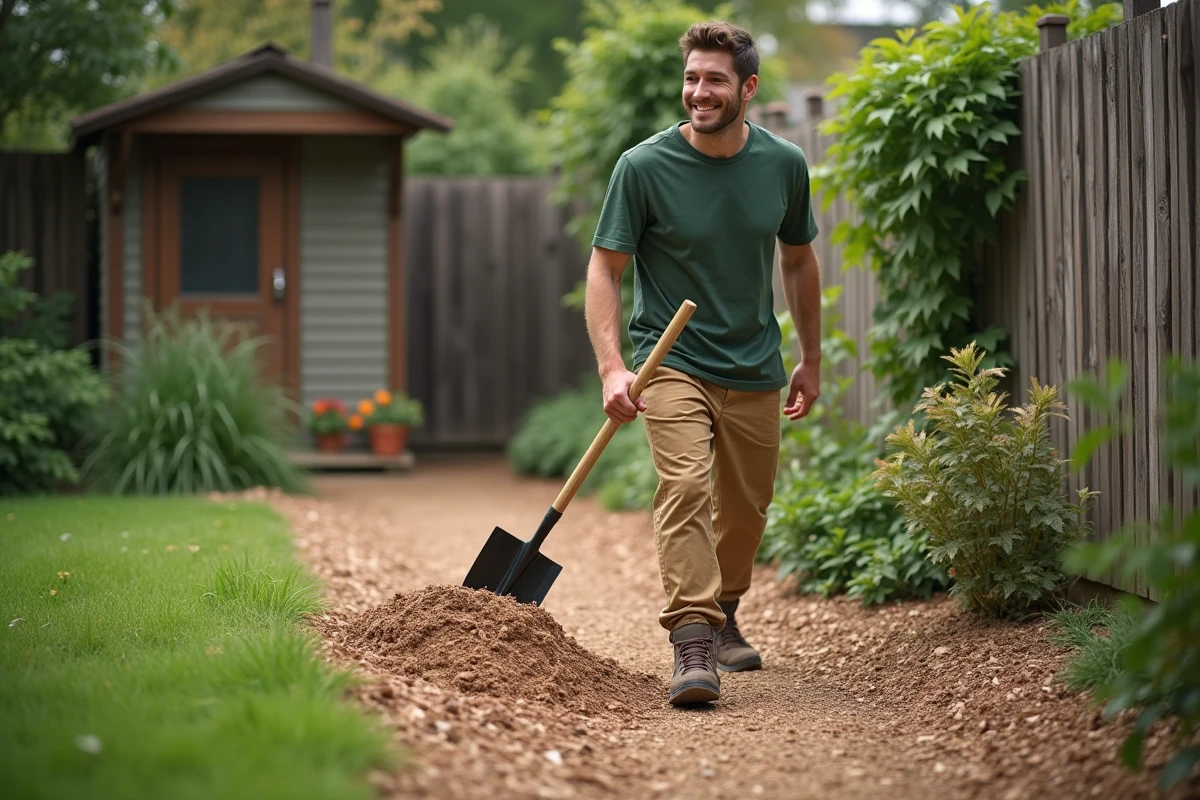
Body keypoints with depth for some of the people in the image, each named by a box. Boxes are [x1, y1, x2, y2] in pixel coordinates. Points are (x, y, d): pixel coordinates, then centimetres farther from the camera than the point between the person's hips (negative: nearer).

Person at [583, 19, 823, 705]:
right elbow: (605, 268, -8)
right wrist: (612, 367, -20)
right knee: (685, 487, -23)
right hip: (673, 362, -4)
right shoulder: (644, 167, -12)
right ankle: (692, 646, -26)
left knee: (747, 508, 13)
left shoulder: (784, 165, -1)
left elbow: (798, 262, 13)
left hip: (756, 369, 4)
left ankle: (723, 617, 38)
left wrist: (811, 360, 17)